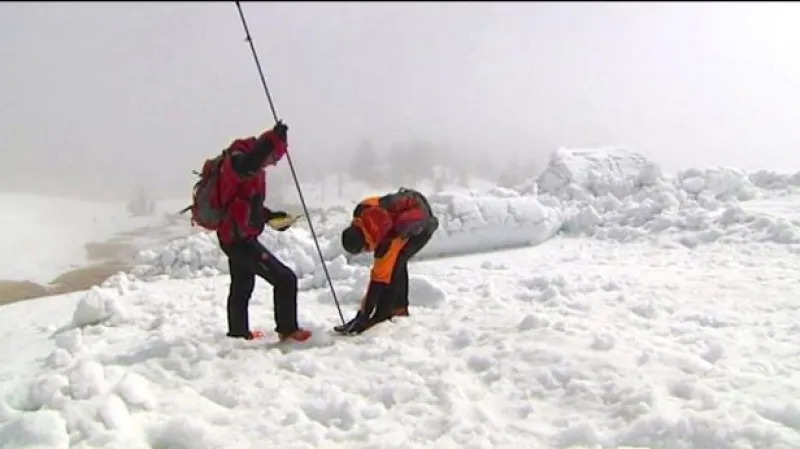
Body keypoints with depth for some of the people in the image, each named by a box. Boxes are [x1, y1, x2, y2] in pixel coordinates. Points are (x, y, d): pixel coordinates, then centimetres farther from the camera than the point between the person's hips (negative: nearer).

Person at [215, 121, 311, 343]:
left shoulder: (255, 169, 13)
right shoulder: (237, 160, -17)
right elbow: (246, 166, -44)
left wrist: (270, 216, 11)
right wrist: (273, 139, -47)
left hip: (235, 237, 11)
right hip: (239, 238, -11)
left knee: (241, 288, 26)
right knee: (285, 279, -9)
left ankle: (238, 333, 44)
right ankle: (287, 329, 2)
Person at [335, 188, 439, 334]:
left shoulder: (388, 242, -36)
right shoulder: (362, 211, -19)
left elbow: (379, 279, -31)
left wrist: (364, 314, -26)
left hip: (422, 225, -9)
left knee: (393, 267, -19)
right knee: (397, 262, 17)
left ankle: (382, 316, -15)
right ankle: (399, 307, 31)